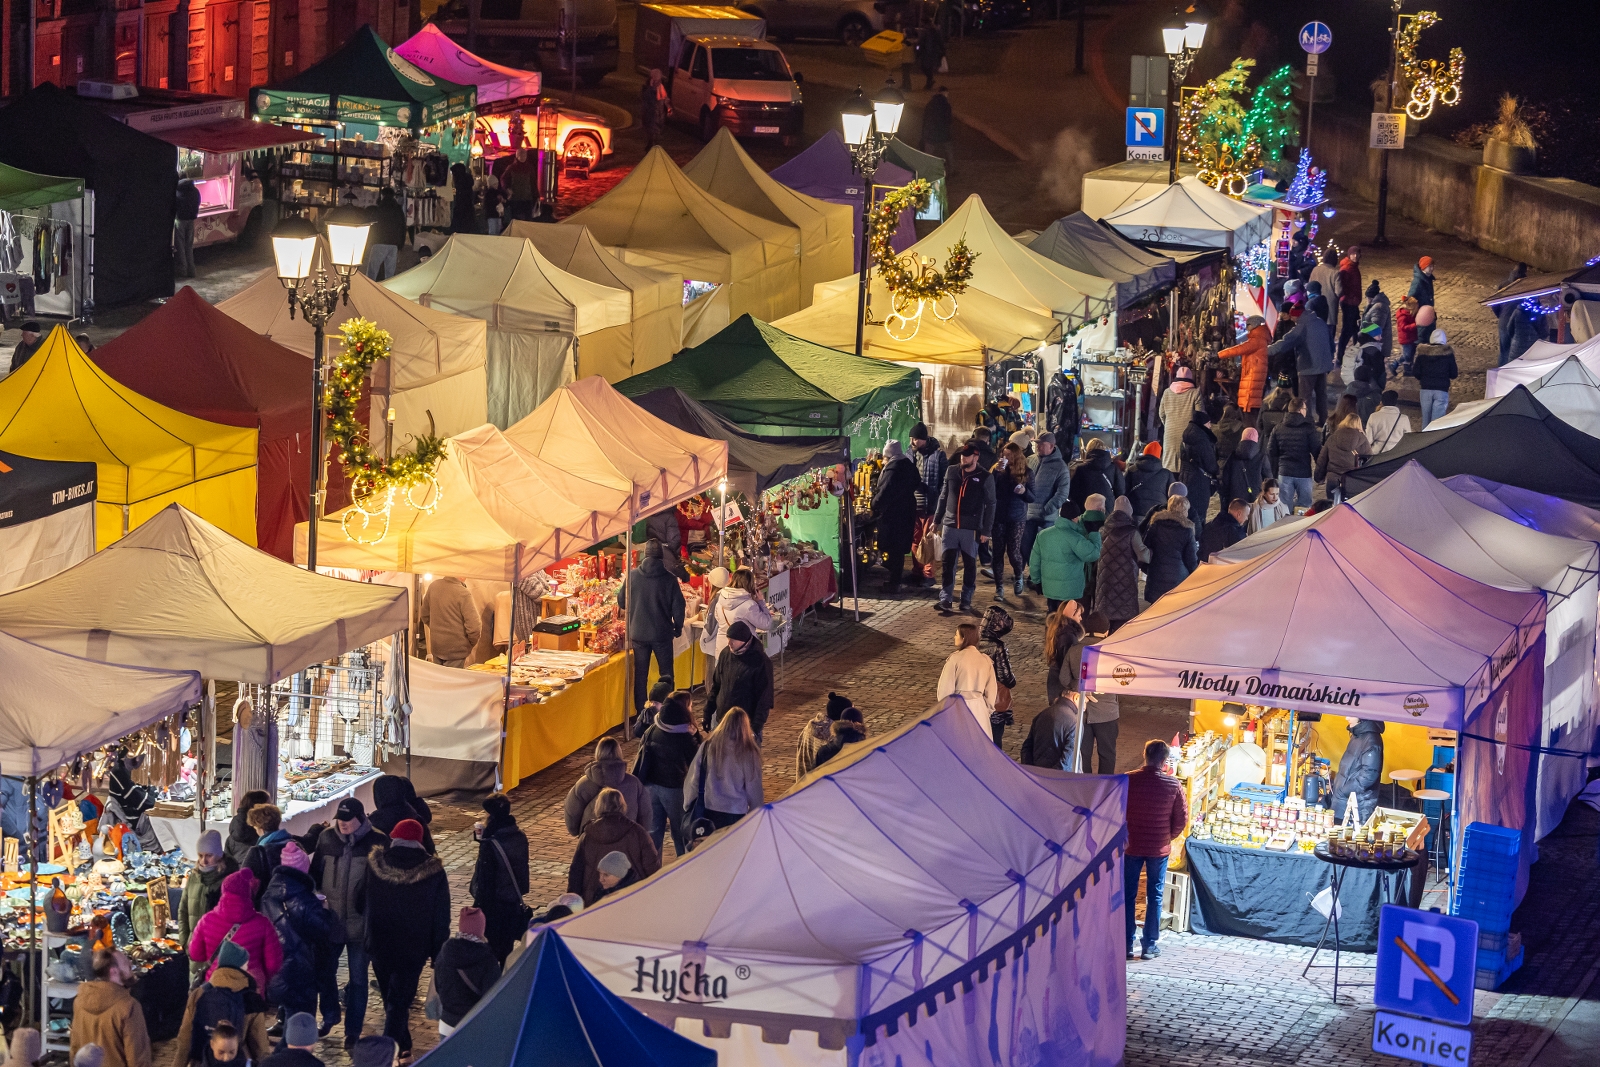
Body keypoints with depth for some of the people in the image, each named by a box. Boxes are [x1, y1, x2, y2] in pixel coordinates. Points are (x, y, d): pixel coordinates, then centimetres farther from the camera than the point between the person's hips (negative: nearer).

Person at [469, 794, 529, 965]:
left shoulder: (490, 845, -24)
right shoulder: (519, 836, -3)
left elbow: (484, 881, -20)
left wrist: (478, 907, -12)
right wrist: (484, 837, 6)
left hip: (493, 905, -7)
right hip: (514, 901, 7)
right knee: (506, 948, 19)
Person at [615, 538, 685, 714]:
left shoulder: (633, 576, -8)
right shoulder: (669, 578, -11)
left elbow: (621, 602, 2)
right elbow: (678, 607, -6)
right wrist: (678, 629, 10)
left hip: (638, 634, 1)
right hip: (662, 634, -1)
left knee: (640, 675, 10)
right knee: (666, 673, 12)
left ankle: (641, 713, 12)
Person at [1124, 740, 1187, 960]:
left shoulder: (1129, 781, -11)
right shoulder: (1173, 785, -11)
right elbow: (1182, 819, -4)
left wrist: (1124, 835, 10)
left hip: (1132, 846, 0)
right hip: (1159, 849, 0)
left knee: (1128, 895, 10)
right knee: (1154, 897, 10)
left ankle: (1127, 943, 11)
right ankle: (1150, 945, 12)